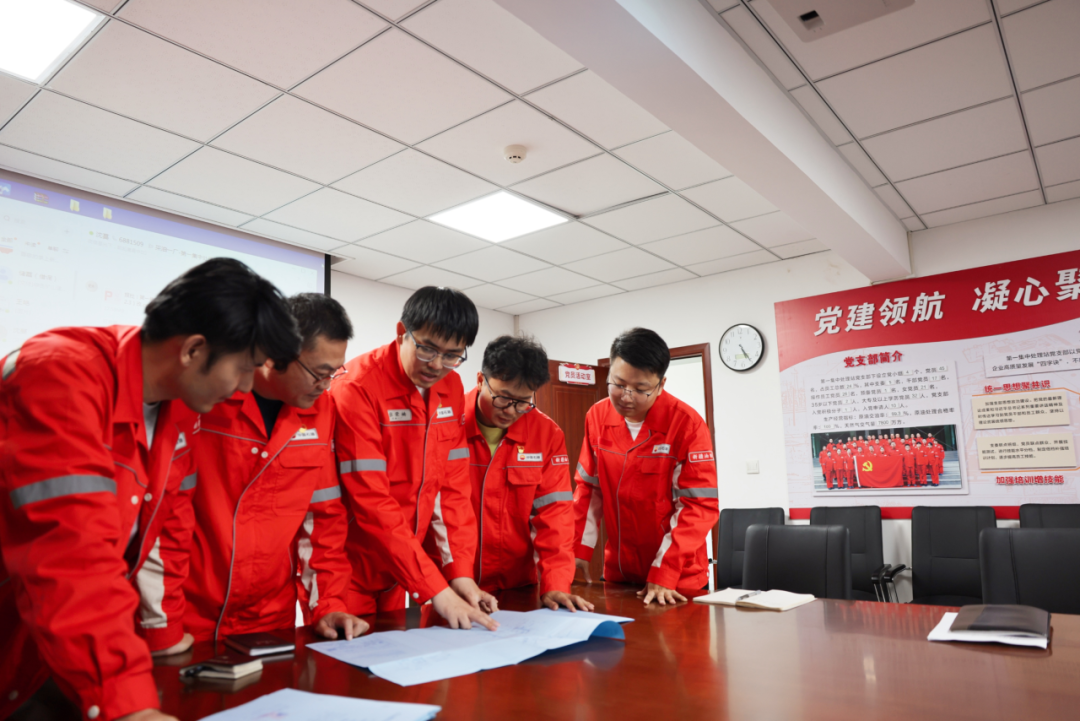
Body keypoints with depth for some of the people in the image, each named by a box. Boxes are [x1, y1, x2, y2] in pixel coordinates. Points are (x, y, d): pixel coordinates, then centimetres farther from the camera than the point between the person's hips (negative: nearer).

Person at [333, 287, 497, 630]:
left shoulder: (452, 389, -1)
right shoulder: (357, 387, -21)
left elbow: (452, 487, 1)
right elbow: (371, 501, -25)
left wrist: (460, 572, -8)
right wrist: (436, 589, -26)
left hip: (396, 572, 6)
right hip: (349, 572, -6)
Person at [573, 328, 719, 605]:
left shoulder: (687, 424, -18)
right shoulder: (597, 416, -4)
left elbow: (700, 506, -17)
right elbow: (589, 487, 5)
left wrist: (664, 574, -21)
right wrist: (578, 550, -1)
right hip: (618, 572, 4)